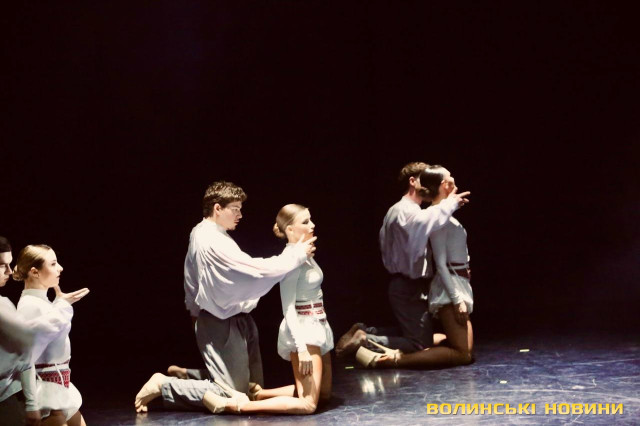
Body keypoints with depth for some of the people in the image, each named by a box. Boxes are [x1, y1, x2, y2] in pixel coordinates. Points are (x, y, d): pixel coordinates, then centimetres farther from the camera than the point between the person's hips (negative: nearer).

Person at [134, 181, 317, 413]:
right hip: (222, 326, -10)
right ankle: (164, 385, 1)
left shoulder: (203, 234, 9)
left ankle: (184, 376, 25)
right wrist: (297, 255, -19)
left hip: (235, 322, 10)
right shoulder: (214, 242, -23)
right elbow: (256, 270, -27)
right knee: (232, 395, -5)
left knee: (253, 389, 15)